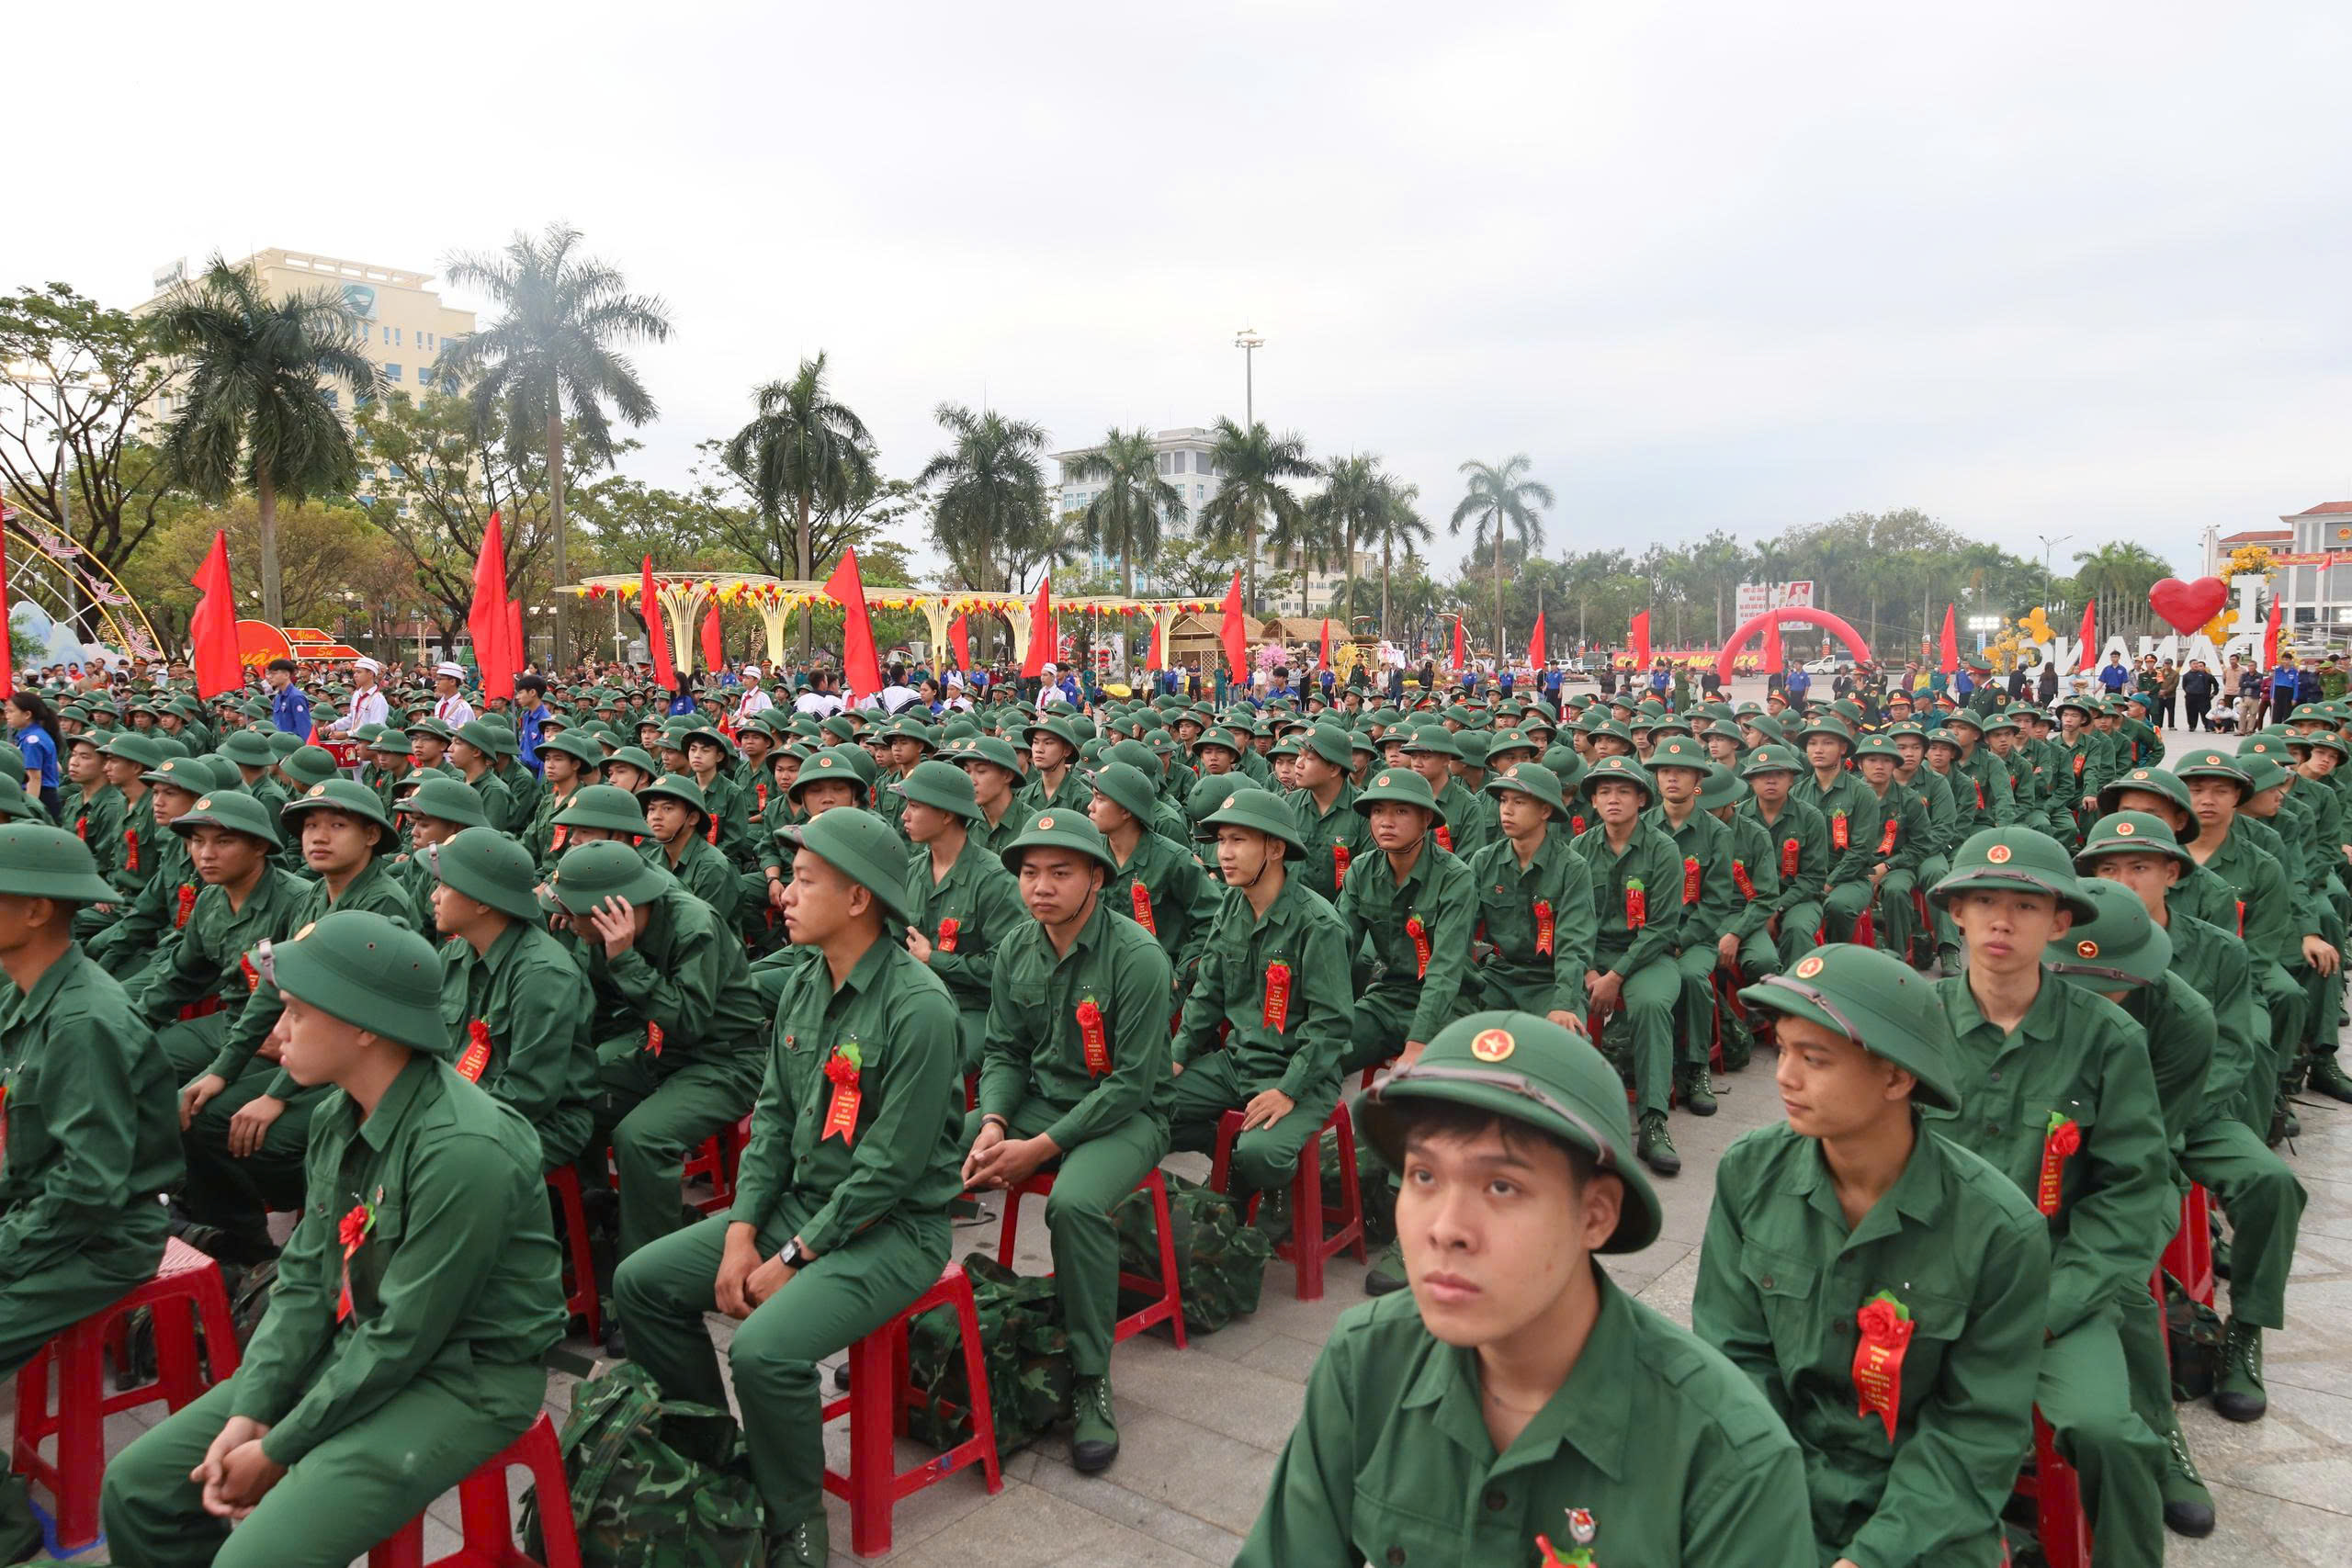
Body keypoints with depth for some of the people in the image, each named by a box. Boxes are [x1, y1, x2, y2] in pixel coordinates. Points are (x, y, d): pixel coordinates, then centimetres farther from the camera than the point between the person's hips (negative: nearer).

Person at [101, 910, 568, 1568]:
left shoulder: (464, 1150, -29)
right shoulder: (339, 1115, 1)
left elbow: (405, 1340, -23)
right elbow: (305, 1277, 6)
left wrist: (279, 1449, -13)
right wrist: (250, 1411, -5)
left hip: (464, 1375, -8)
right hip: (353, 1346, 9)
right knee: (138, 1486, 7)